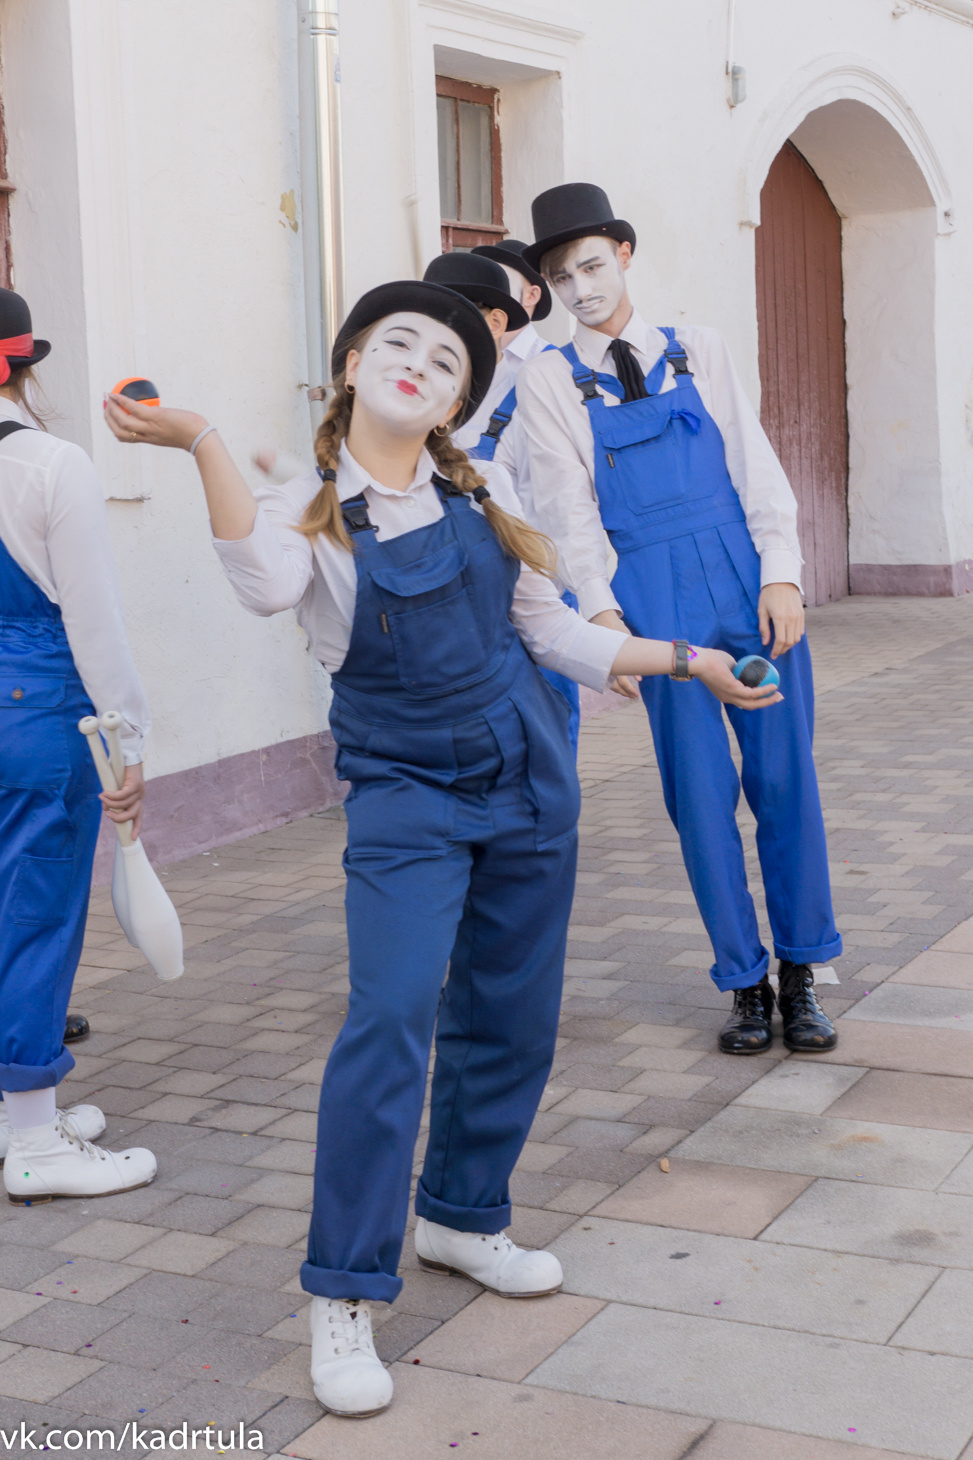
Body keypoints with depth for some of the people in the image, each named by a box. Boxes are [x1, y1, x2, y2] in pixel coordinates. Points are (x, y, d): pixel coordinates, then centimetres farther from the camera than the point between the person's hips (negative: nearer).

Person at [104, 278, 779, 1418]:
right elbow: (267, 587, -31)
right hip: (404, 796, -4)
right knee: (390, 1016, -16)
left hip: (525, 780, 5)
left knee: (510, 1016, 10)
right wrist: (202, 445, -37)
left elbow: (554, 635, 14)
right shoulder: (309, 510, -6)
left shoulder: (483, 493, 6)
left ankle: (462, 1216, 32)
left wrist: (688, 659, 16)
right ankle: (344, 1295, -5)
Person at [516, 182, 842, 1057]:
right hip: (658, 602, -1)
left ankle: (800, 975, 16)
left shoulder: (699, 354, 11)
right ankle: (745, 984, 14)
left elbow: (755, 467, 7)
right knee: (701, 794, 1)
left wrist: (780, 576, -4)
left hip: (752, 584, 2)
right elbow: (565, 507, -1)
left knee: (785, 779, 2)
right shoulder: (549, 383, 6)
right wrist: (600, 612, -13)